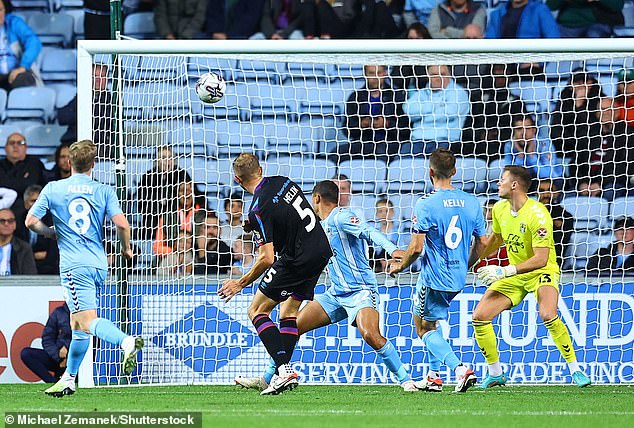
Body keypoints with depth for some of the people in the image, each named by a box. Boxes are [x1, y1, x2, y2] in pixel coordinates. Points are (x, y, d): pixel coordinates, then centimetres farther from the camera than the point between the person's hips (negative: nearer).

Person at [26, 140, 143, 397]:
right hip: (99, 264, 4)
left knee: (87, 320, -16)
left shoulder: (53, 189, 3)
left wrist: (51, 232, 21)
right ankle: (68, 379, 21)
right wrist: (126, 249, 12)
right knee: (78, 323, 16)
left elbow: (31, 221, 1)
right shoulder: (103, 191, 5)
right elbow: (122, 224, -6)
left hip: (74, 265, -4)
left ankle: (126, 341, -43)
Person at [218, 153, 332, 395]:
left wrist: (241, 284, -7)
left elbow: (267, 259, -19)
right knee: (289, 311, 19)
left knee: (257, 310, 1)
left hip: (297, 261, -8)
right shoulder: (283, 182, 5)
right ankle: (284, 371, 12)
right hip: (321, 251, 8)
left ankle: (283, 369, -13)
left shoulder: (258, 210, -17)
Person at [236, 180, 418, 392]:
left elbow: (369, 232, -23)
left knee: (370, 335, -31)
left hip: (360, 290, -9)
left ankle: (406, 380, -20)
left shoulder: (341, 217, -10)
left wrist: (392, 249, -41)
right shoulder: (323, 225, 17)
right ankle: (266, 380, 16)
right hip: (336, 293, 9)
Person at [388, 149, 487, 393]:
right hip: (458, 279, 7)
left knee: (425, 328, 7)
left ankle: (460, 368, -14)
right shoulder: (472, 203, 1)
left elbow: (416, 247, -18)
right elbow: (482, 243, 8)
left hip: (434, 279, -7)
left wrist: (399, 266, 2)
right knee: (431, 322, 27)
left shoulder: (425, 205, -16)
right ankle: (433, 375, 25)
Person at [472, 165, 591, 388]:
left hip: (543, 271, -7)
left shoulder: (537, 214, -24)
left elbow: (541, 259, -27)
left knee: (547, 315, -33)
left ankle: (575, 370, -19)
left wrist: (505, 271, -30)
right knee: (479, 316, -6)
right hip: (513, 275, 7)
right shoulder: (499, 209, -1)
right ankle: (495, 373, 10)